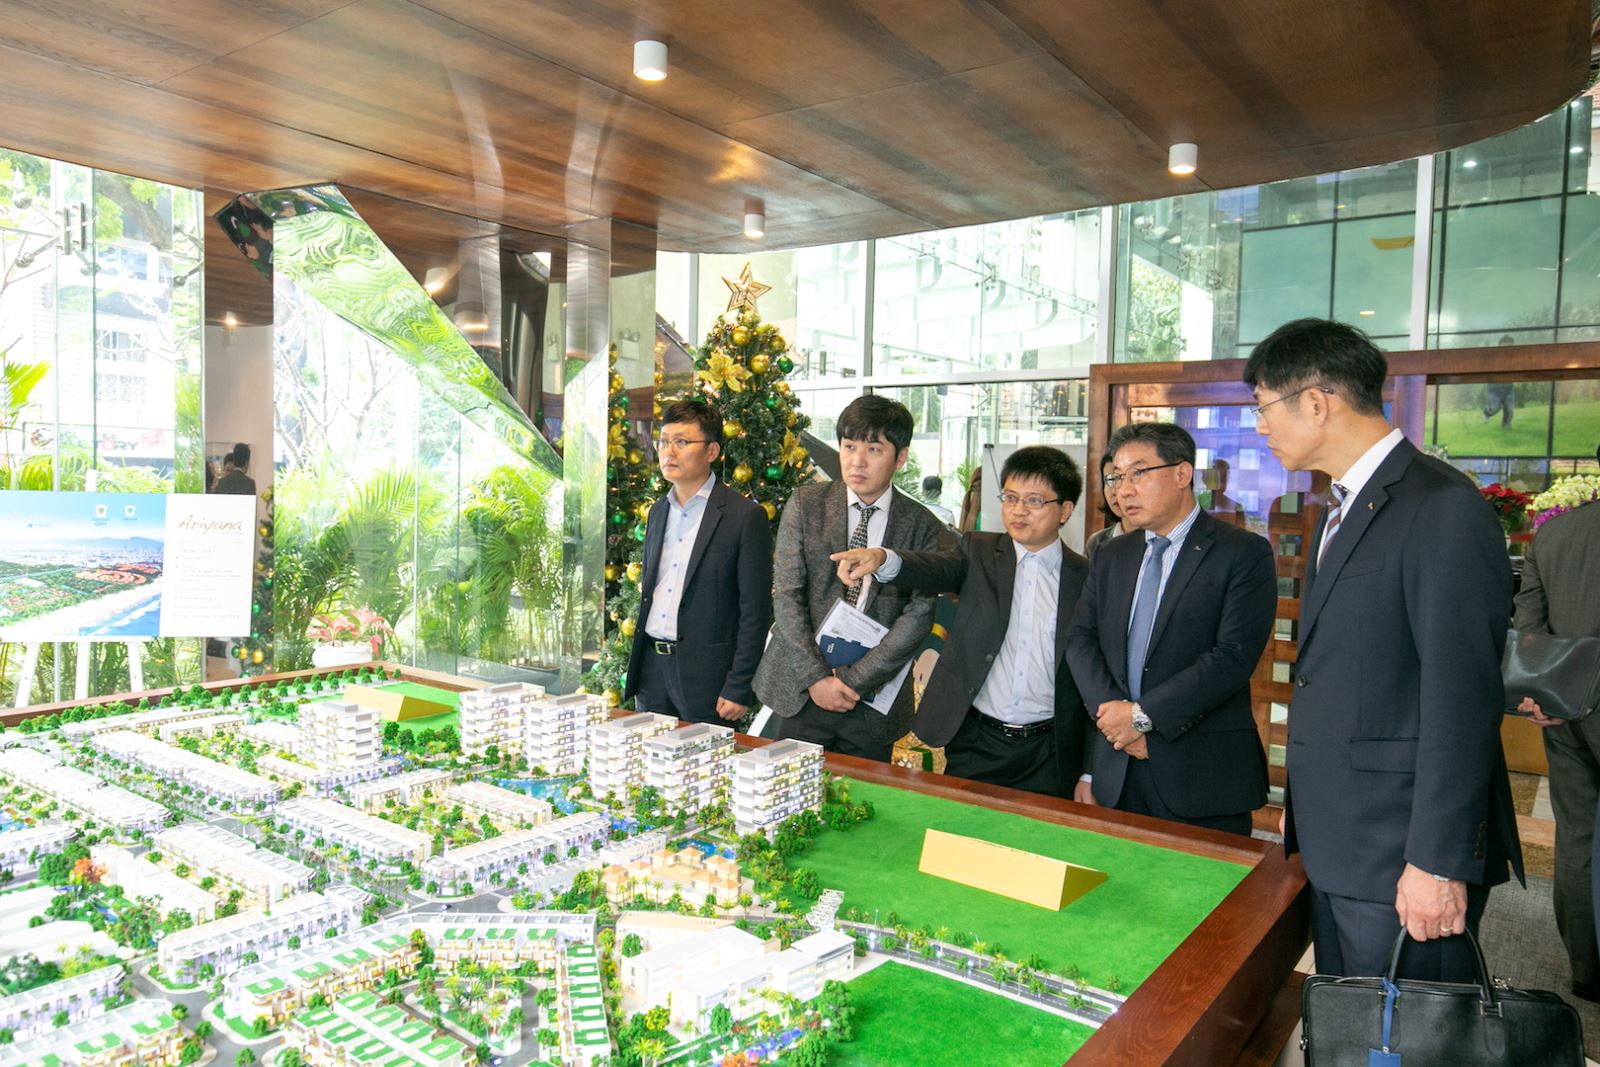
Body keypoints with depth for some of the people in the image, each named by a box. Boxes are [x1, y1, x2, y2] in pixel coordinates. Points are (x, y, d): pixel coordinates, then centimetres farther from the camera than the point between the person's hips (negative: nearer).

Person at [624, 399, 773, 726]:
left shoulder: (746, 516, -10)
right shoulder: (657, 512, 12)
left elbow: (756, 611, -11)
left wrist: (739, 688, -14)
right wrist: (636, 663, 15)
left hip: (705, 674, -6)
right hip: (651, 666, 6)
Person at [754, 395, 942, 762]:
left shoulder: (922, 526, -1)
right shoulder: (806, 504, 1)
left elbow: (919, 616, -6)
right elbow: (787, 595, -4)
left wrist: (854, 680, -13)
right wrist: (815, 678, -11)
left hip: (874, 700, 0)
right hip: (802, 690, 1)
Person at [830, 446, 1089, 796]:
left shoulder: (1086, 579, 1)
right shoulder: (980, 552, 4)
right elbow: (937, 568, -17)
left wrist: (1091, 772, 2)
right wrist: (882, 559, -39)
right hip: (974, 744, 1)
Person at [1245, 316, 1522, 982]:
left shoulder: (1443, 509, -17)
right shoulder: (1342, 508, 14)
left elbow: (1463, 699, -20)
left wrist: (1437, 862, -20)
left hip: (1401, 852, -9)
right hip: (1335, 840, 9)